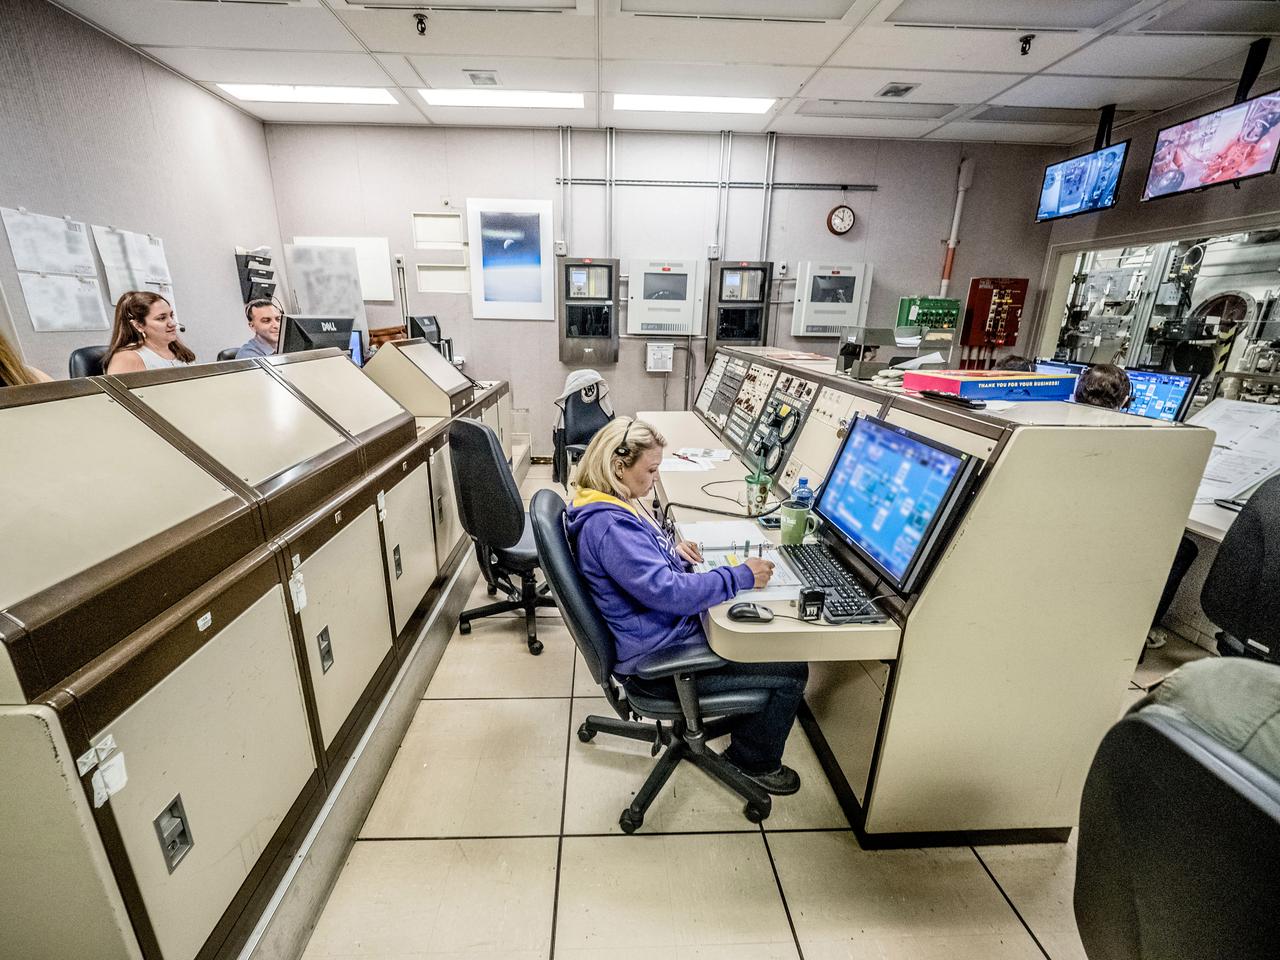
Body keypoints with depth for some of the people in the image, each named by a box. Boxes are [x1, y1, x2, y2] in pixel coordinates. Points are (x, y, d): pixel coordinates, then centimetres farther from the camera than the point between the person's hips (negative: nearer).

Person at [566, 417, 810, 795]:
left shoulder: (610, 507, 4)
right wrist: (741, 576, -23)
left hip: (666, 627, 11)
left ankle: (741, 715, 38)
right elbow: (667, 591, -34)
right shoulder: (608, 526, -29)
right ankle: (754, 763, 20)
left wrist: (670, 548, 2)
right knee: (791, 671, -4)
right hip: (658, 659, -10)